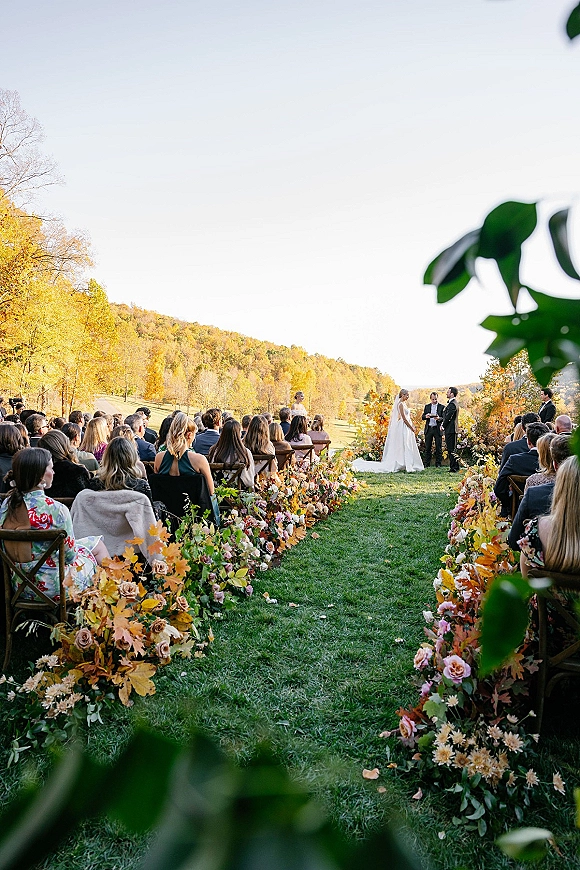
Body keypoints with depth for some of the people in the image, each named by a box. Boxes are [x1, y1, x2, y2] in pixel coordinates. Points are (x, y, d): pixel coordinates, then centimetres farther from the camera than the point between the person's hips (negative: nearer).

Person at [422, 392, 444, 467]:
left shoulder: (442, 407, 2)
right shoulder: (427, 406, 12)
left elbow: (444, 418, -4)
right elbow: (422, 417, 6)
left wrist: (439, 418, -25)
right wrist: (425, 416, -17)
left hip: (437, 429, -2)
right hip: (428, 429, 3)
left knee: (438, 447, 1)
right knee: (428, 447, 5)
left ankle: (438, 464, 8)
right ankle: (427, 464, 11)